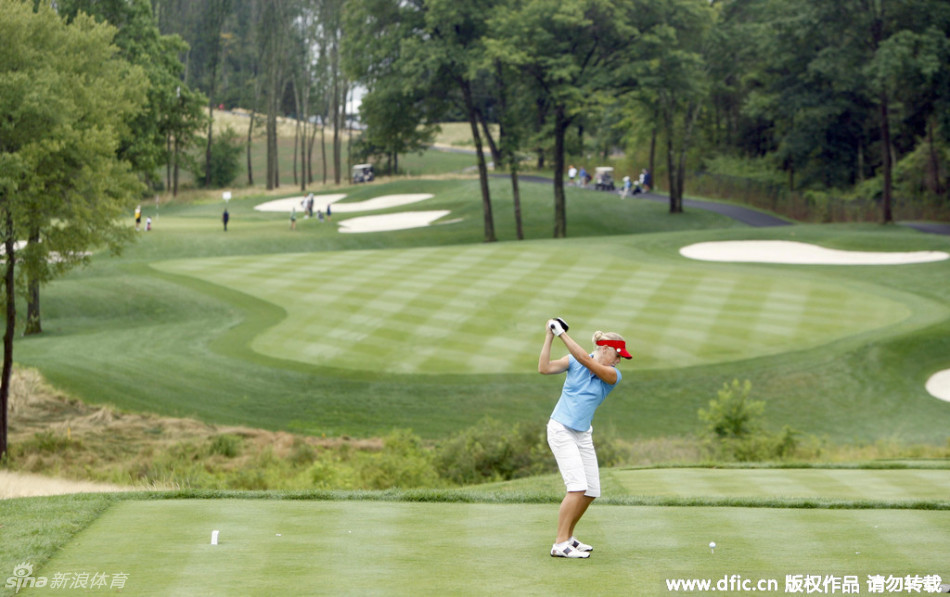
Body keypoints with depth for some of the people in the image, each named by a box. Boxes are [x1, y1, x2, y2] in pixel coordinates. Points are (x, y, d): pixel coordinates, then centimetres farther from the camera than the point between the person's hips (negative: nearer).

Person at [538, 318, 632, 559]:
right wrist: (549, 337, -19)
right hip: (561, 429, -5)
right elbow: (544, 369, -16)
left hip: (583, 434, 5)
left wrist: (563, 334, -20)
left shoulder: (613, 375, -2)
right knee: (577, 487, -18)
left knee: (591, 491, 3)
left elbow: (586, 360, -17)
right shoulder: (573, 361, -4)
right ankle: (560, 545, -16)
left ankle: (568, 536, 23)